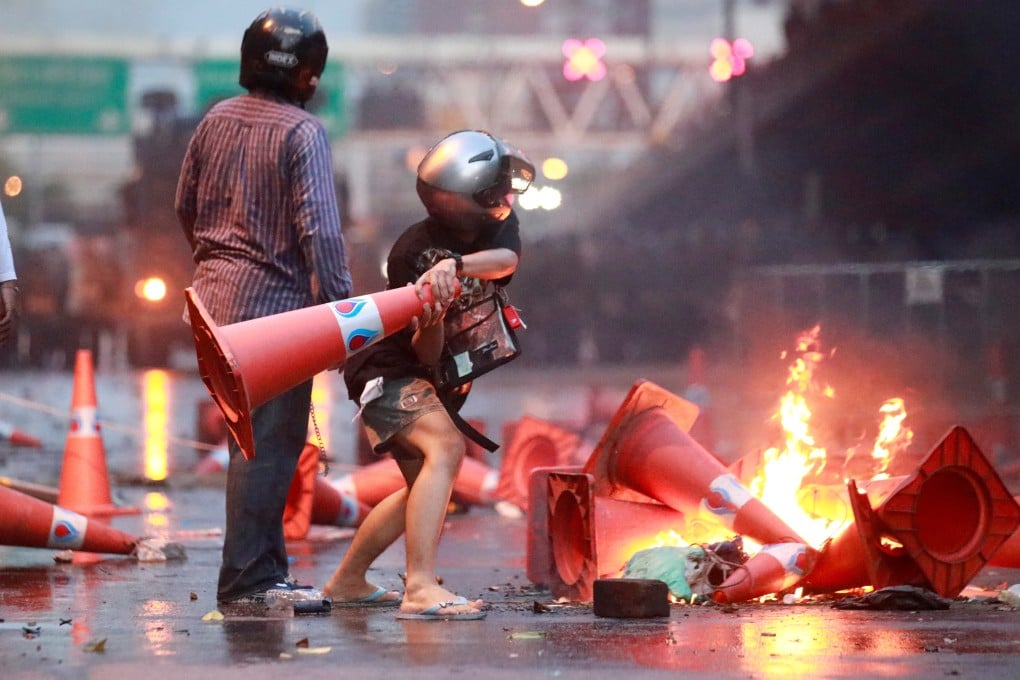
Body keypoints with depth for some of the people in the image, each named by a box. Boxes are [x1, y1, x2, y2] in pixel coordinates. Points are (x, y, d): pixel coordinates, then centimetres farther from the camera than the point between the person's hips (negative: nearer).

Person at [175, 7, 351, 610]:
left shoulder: (216, 121, 9)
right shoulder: (303, 133, -12)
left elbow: (186, 208, 17)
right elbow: (319, 228, -18)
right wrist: (340, 307, -15)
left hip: (216, 295, 8)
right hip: (275, 300, -8)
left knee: (256, 436, 15)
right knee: (269, 442, -4)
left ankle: (267, 566, 20)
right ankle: (247, 578, -3)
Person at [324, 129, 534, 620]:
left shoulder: (498, 225, -8)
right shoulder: (414, 250, -25)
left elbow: (506, 261, -32)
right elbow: (424, 353, -24)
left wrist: (456, 266, -49)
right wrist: (431, 320, -45)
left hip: (428, 378, 9)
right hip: (387, 370, -9)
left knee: (425, 487, 16)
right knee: (445, 449, -31)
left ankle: (347, 582, 29)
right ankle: (420, 589, -41)